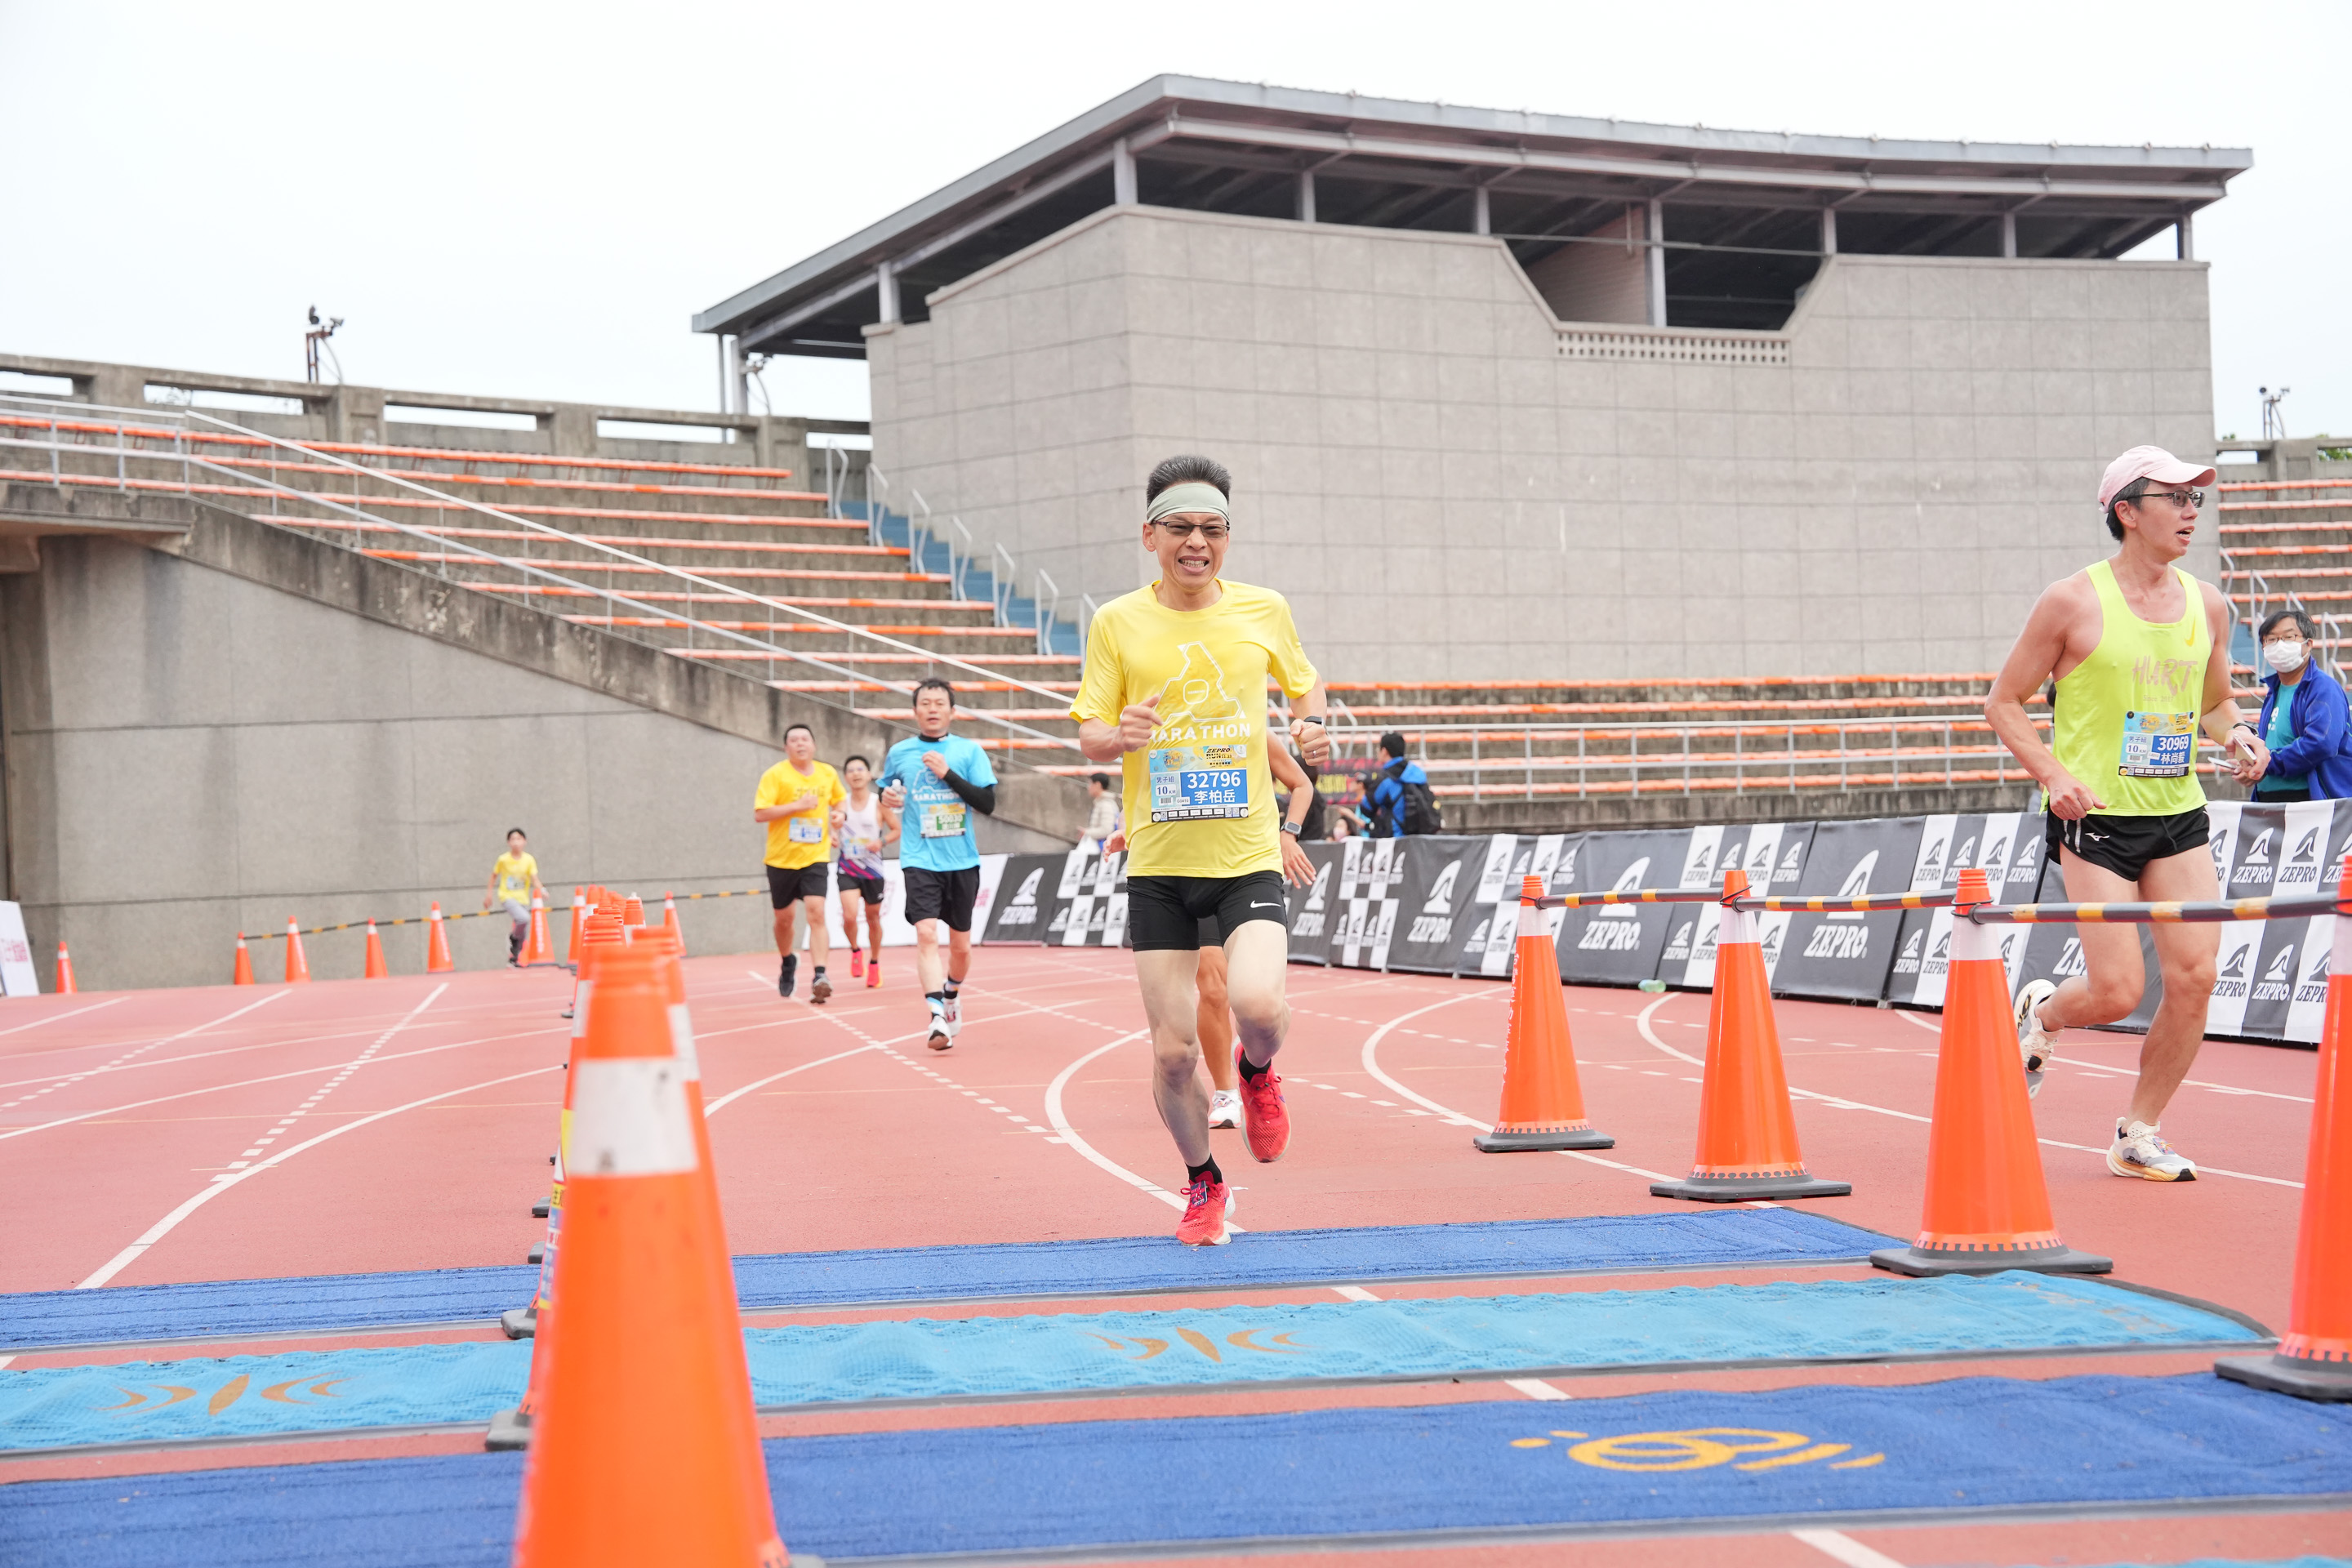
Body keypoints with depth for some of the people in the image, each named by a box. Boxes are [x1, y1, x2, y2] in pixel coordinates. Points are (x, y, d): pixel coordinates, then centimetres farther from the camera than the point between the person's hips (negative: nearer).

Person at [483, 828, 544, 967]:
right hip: (507, 897, -3)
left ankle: (513, 960, 24)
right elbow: (494, 875, 6)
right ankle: (513, 938, -2)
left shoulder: (529, 860, -6)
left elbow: (534, 879, -11)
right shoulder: (503, 859, -8)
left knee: (523, 935, 7)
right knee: (524, 918, -30)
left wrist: (541, 890, -30)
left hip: (523, 898, 3)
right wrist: (489, 894, 7)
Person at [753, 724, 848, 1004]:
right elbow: (759, 814, -15)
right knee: (784, 918, 11)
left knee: (816, 913, -17)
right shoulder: (775, 775, -7)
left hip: (815, 857, 1)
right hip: (782, 858, -1)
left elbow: (839, 798, 26)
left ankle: (819, 977, -22)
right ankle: (788, 962, 40)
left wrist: (838, 813, 4)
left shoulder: (828, 773, 6)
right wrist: (796, 805, -22)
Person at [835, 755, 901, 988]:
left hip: (873, 869, 0)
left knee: (873, 918, 11)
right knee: (850, 916, -18)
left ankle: (874, 962, 32)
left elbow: (897, 830, 2)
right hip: (847, 868, 0)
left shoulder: (879, 803, -4)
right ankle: (856, 951, 12)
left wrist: (882, 842, -15)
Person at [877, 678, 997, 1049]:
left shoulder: (969, 751, 2)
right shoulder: (899, 753, 6)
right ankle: (938, 1018, -25)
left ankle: (951, 996, 40)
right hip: (920, 861, -1)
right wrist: (887, 797, -1)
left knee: (960, 945, 11)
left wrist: (948, 774, -14)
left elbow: (988, 804, -5)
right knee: (926, 934, -20)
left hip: (962, 861, 1)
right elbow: (888, 790, 23)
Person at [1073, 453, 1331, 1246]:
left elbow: (1307, 684, 20)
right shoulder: (1117, 623, 0)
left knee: (1257, 1006, -24)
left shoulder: (1264, 610, 3)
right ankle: (1203, 1182, 28)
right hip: (1158, 862, 0)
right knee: (1173, 1052, 1)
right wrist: (1120, 735, -20)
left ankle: (1257, 1072, 14)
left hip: (1248, 856, 0)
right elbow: (1088, 735, 3)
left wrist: (1311, 725, -2)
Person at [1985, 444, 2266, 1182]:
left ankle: (2138, 1134, 12)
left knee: (2195, 976, -5)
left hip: (2179, 815, 5)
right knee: (2116, 992, -10)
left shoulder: (2207, 604, 7)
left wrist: (2235, 736, -1)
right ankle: (2040, 1014, 27)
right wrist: (2054, 774, -17)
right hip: (2096, 818, -5)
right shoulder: (2074, 602, -8)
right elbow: (2003, 702, -2)